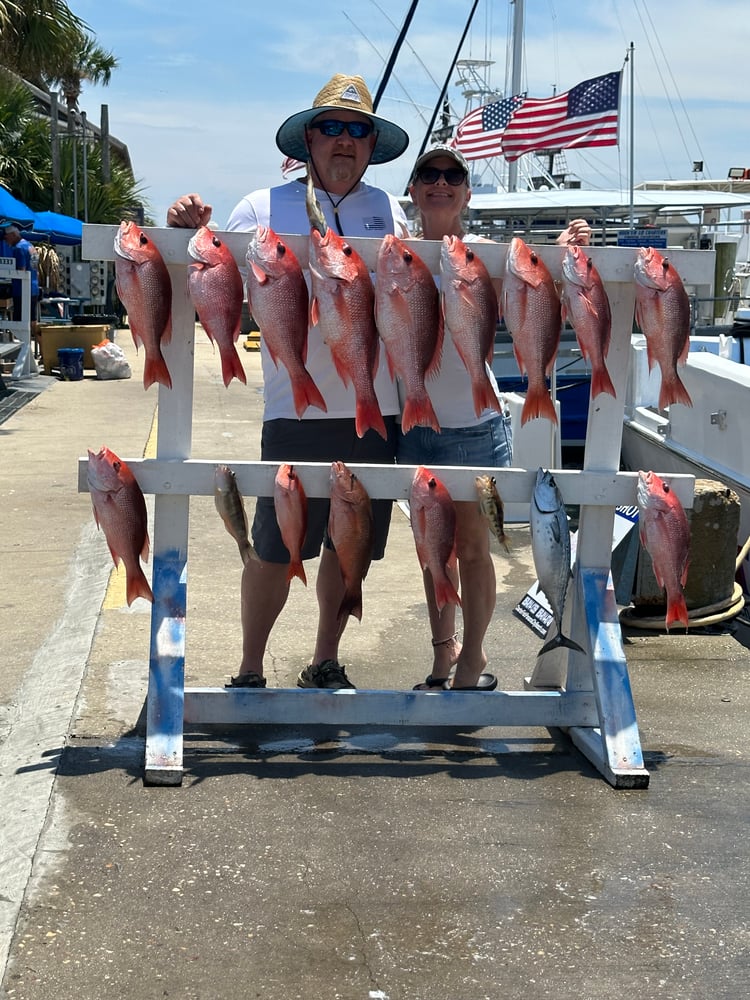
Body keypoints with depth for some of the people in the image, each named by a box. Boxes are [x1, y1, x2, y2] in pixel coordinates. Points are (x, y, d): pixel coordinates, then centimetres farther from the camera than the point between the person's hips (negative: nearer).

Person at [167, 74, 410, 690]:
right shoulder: (264, 208, 1)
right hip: (297, 410, -3)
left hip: (375, 409, 4)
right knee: (275, 551, -1)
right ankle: (250, 673, 14)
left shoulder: (389, 210, 12)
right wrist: (193, 234, -19)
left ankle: (326, 664, 28)